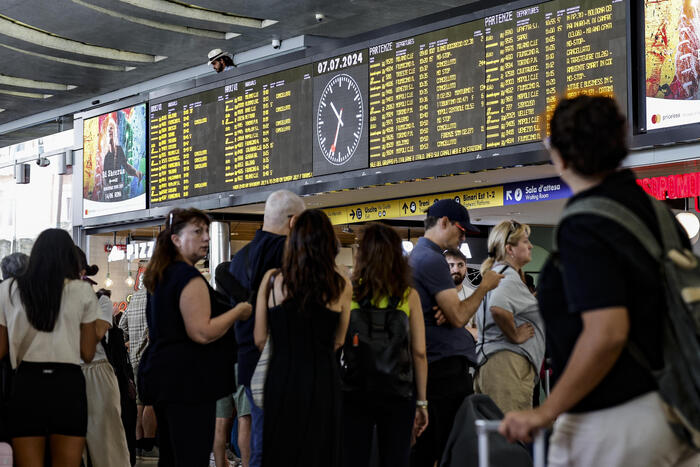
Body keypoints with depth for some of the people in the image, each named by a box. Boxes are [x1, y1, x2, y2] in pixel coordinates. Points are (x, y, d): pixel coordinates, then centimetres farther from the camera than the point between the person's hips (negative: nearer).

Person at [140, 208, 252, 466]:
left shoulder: (160, 278, 17)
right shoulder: (190, 278, -13)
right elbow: (202, 333, -21)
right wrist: (238, 311, -10)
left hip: (160, 376, 10)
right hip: (188, 381, -10)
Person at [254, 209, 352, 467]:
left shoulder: (272, 279, -4)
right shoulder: (341, 286, -4)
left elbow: (259, 339, 0)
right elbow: (338, 341, 6)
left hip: (280, 378, 1)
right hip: (322, 379, 0)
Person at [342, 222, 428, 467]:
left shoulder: (348, 293, -3)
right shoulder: (409, 296, -1)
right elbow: (419, 352, -1)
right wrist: (421, 401, 6)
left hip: (354, 390, 0)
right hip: (397, 391, 0)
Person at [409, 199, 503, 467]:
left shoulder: (418, 255, 19)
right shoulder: (432, 259, -14)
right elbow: (458, 317, -17)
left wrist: (446, 312, -2)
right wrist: (485, 286, -3)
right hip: (447, 366, -10)